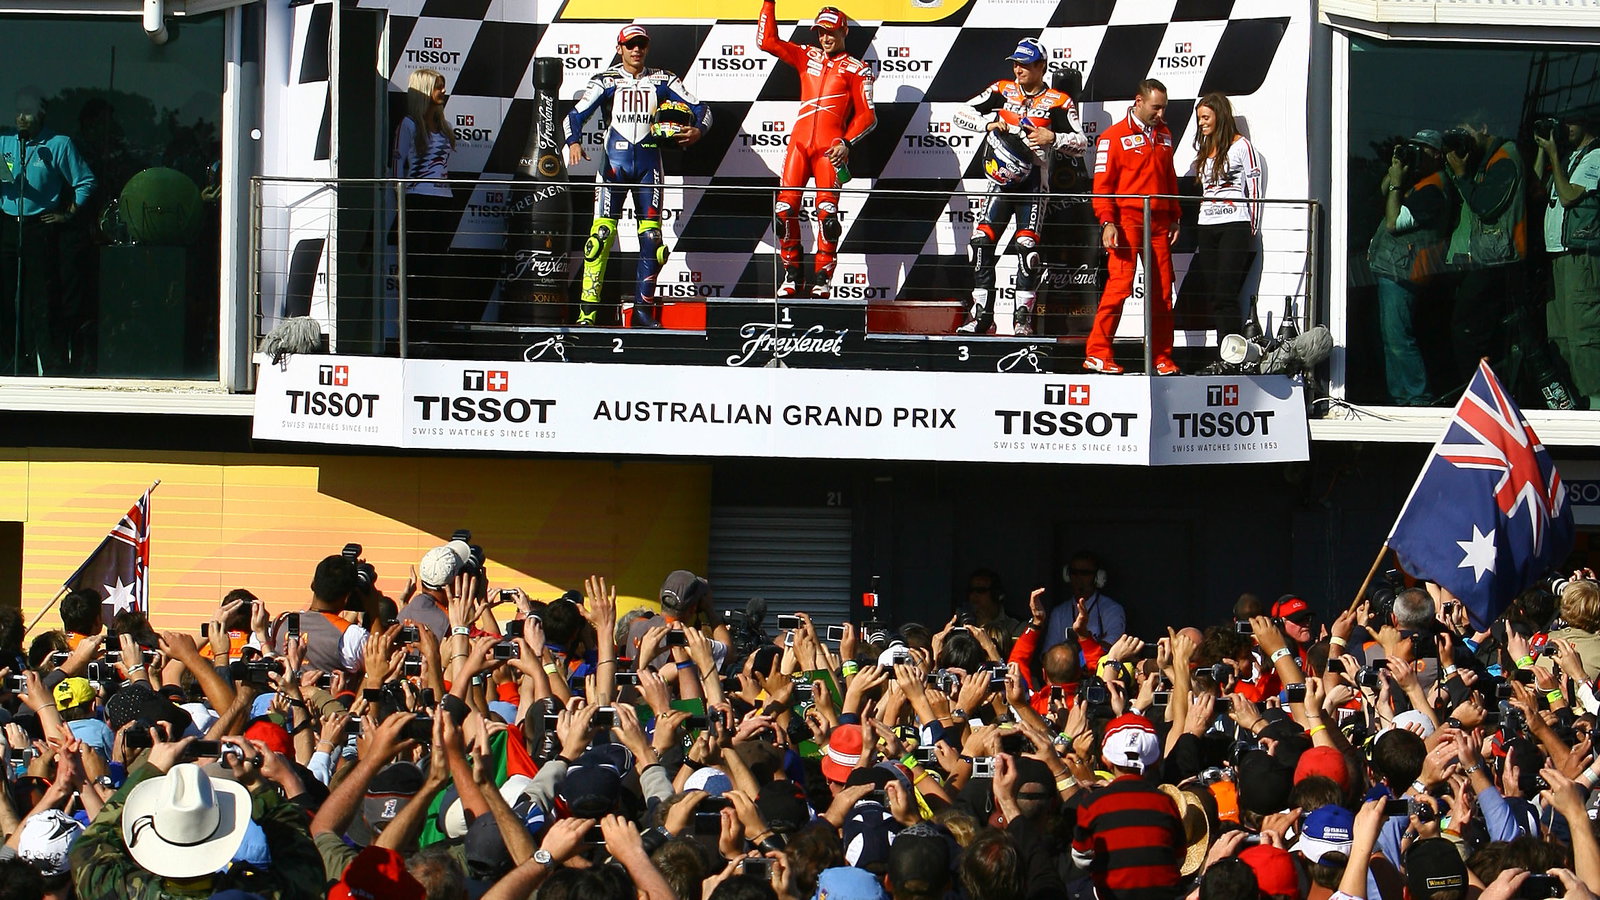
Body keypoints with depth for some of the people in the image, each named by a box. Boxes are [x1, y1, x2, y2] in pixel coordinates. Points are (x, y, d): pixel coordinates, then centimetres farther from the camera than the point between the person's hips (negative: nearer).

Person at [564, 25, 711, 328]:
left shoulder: (662, 80, 9)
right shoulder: (606, 81, 4)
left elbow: (699, 108, 7)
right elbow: (576, 114, -3)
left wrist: (698, 130, -15)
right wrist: (574, 143, -23)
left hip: (648, 163, 2)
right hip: (615, 163, -2)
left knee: (651, 236, 0)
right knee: (602, 233, -12)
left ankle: (643, 312, 8)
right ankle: (587, 311, -12)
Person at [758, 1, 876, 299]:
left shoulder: (856, 70, 6)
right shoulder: (807, 57, 18)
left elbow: (866, 115, 1)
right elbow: (767, 40, 15)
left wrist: (846, 143, -12)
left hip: (829, 148, -4)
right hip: (799, 141, 4)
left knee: (827, 211, -13)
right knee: (785, 207, -6)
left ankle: (822, 278, -7)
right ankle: (792, 275, 4)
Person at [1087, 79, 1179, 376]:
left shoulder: (1164, 134, 17)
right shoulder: (1115, 136, -2)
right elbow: (1102, 183, -5)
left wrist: (1174, 218, 17)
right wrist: (1107, 222, -14)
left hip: (1159, 224, 6)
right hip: (1127, 220, -6)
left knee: (1162, 290, 4)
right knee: (1119, 284, -12)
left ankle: (1162, 357, 11)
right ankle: (1097, 354, -9)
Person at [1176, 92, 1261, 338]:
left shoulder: (1241, 146, -1)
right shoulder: (1203, 148, 18)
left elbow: (1254, 190, -2)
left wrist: (1252, 232, -4)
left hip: (1234, 227, -7)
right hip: (1206, 228, 7)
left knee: (1225, 295, -14)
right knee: (1211, 296, 1)